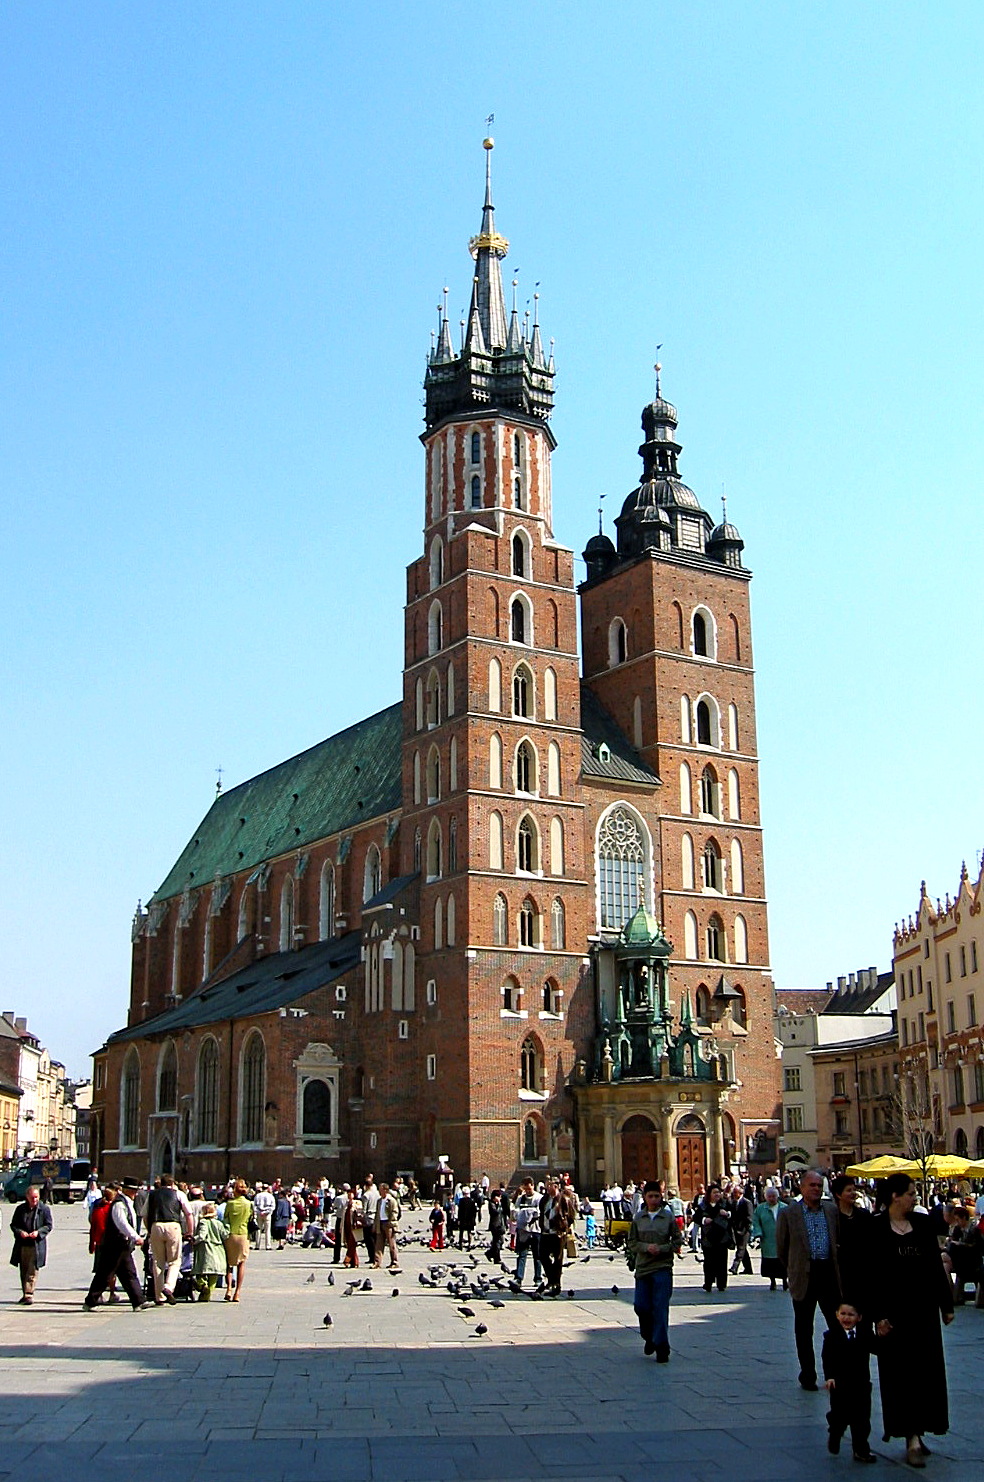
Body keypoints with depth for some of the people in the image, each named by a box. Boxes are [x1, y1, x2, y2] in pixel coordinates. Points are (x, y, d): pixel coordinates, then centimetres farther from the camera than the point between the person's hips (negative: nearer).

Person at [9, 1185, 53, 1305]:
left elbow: (49, 1225, 2)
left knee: (32, 1271, -8)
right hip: (22, 1245, 3)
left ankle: (29, 1294, -7)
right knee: (23, 1271, 11)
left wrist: (38, 1232, -15)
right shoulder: (20, 1209, 7)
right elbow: (13, 1225, 10)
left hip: (37, 1245, -3)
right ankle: (25, 1294, 23)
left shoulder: (44, 1209, 0)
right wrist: (20, 1232, -10)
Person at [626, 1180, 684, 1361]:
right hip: (642, 1267, 3)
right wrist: (646, 1247, -11)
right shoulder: (638, 1218, 5)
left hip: (663, 1267, -2)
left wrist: (662, 1248, -12)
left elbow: (678, 1242, 3)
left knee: (660, 1308, -6)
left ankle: (661, 1347, 1)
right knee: (641, 1306, 3)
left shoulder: (668, 1216, 0)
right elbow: (631, 1242, 6)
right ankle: (649, 1337, 29)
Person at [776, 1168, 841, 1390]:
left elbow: (840, 1240, 17)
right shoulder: (788, 1213, -3)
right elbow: (781, 1248, 5)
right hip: (804, 1277, -2)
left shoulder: (832, 1210, 7)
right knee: (804, 1329, 5)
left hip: (829, 1273, 2)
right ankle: (807, 1375, 15)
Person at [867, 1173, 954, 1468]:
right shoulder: (875, 1227, -8)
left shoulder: (922, 1222, 5)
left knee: (926, 1372, 6)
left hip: (924, 1308, 4)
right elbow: (871, 1274, -9)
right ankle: (912, 1438, 4)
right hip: (894, 1310, -4)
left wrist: (946, 1304, 8)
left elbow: (936, 1265, 9)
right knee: (901, 1374, 0)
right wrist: (878, 1315, -12)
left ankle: (915, 1433, 18)